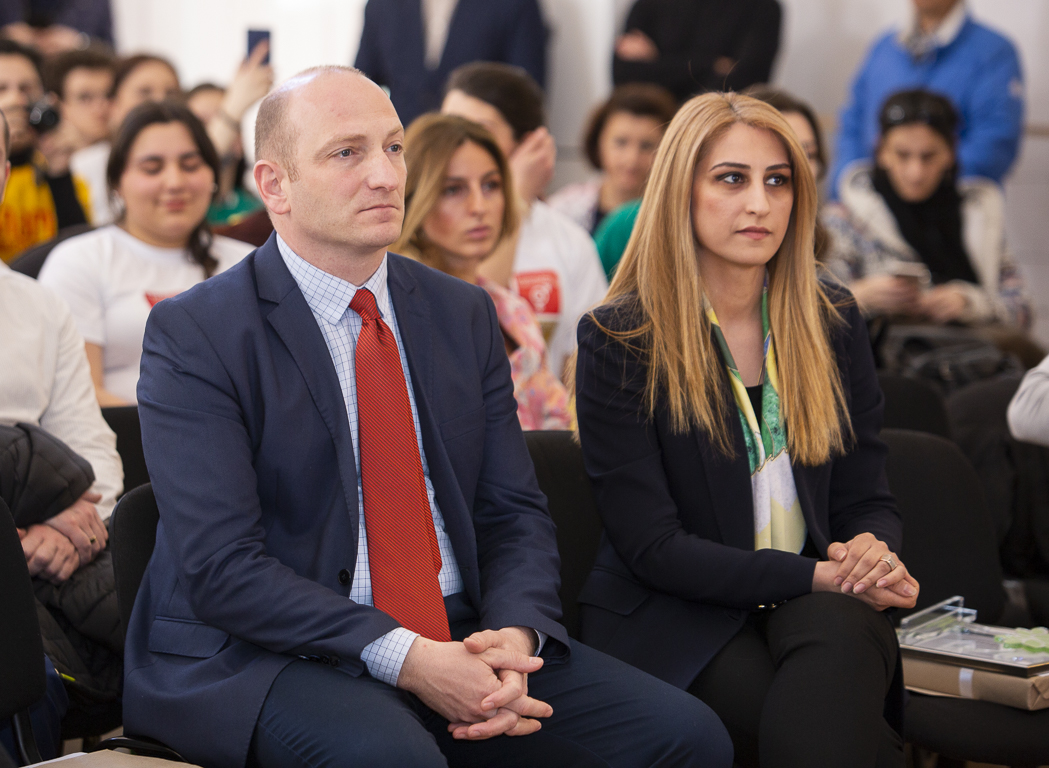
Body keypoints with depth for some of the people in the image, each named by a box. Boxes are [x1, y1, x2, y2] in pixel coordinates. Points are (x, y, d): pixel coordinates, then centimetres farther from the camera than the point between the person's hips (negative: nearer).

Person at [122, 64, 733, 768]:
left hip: (462, 639, 6)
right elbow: (221, 567, -15)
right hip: (269, 656, -5)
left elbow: (515, 511, 10)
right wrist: (403, 658, -23)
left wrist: (513, 635, -12)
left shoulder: (464, 314, 12)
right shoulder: (194, 335, -7)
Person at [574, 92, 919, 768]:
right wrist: (819, 575, -18)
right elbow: (651, 546, -9)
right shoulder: (619, 339, -4)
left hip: (819, 609, 4)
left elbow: (867, 497, 12)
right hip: (674, 614, -4)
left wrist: (874, 554, -14)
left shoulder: (832, 320, 9)